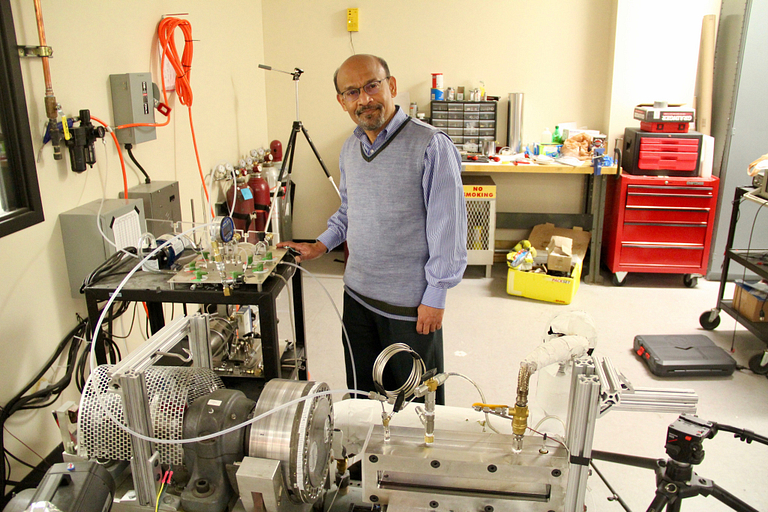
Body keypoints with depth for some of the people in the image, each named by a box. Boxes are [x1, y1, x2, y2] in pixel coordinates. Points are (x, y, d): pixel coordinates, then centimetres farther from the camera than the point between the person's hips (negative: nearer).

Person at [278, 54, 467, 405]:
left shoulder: (431, 146, -15)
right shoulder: (350, 149, 8)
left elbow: (448, 228, -15)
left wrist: (435, 296, -14)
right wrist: (321, 246, 10)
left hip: (412, 303, -6)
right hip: (358, 295, 7)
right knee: (362, 393, 19)